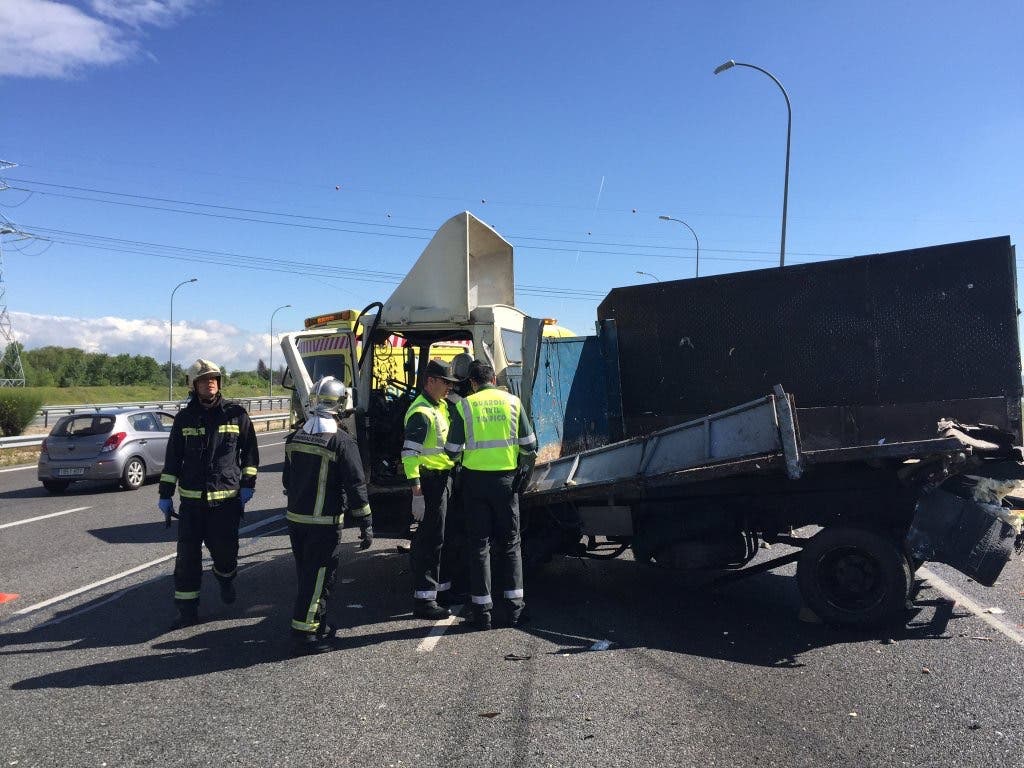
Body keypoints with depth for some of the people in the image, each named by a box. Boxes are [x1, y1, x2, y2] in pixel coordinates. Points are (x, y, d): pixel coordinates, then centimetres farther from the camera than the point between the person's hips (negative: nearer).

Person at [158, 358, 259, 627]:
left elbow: (250, 451, 7)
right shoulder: (185, 418, 4)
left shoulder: (235, 413, 0)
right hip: (191, 499, 1)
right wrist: (165, 494, 6)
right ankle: (187, 606, 10)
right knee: (188, 555, -1)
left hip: (227, 498, -1)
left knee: (225, 550, 4)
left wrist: (247, 485, 1)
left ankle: (226, 579, 37)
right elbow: (172, 458, 9)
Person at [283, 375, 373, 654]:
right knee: (319, 578, 1)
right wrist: (366, 524, -9)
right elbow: (355, 485, -15)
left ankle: (316, 624, 30)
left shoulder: (295, 437, 5)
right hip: (324, 523, -7)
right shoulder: (341, 441, -15)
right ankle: (304, 634, 3)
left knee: (307, 574, 18)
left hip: (295, 518, 7)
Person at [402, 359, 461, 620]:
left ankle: (439, 584, 34)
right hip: (430, 479, -10)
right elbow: (409, 454, -23)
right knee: (430, 538, -7)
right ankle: (423, 600, -1)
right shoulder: (421, 413, -17)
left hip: (444, 478, 10)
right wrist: (416, 491, -27)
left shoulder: (440, 407, 15)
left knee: (435, 536, 20)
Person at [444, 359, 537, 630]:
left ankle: (482, 610, 9)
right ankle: (514, 607, 12)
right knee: (510, 543, 12)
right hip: (506, 478, 1)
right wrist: (524, 466, 21)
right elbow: (529, 446, 2)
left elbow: (452, 451, -3)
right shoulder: (512, 402, 1)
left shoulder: (465, 406, -3)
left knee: (479, 544, 8)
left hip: (475, 478, -1)